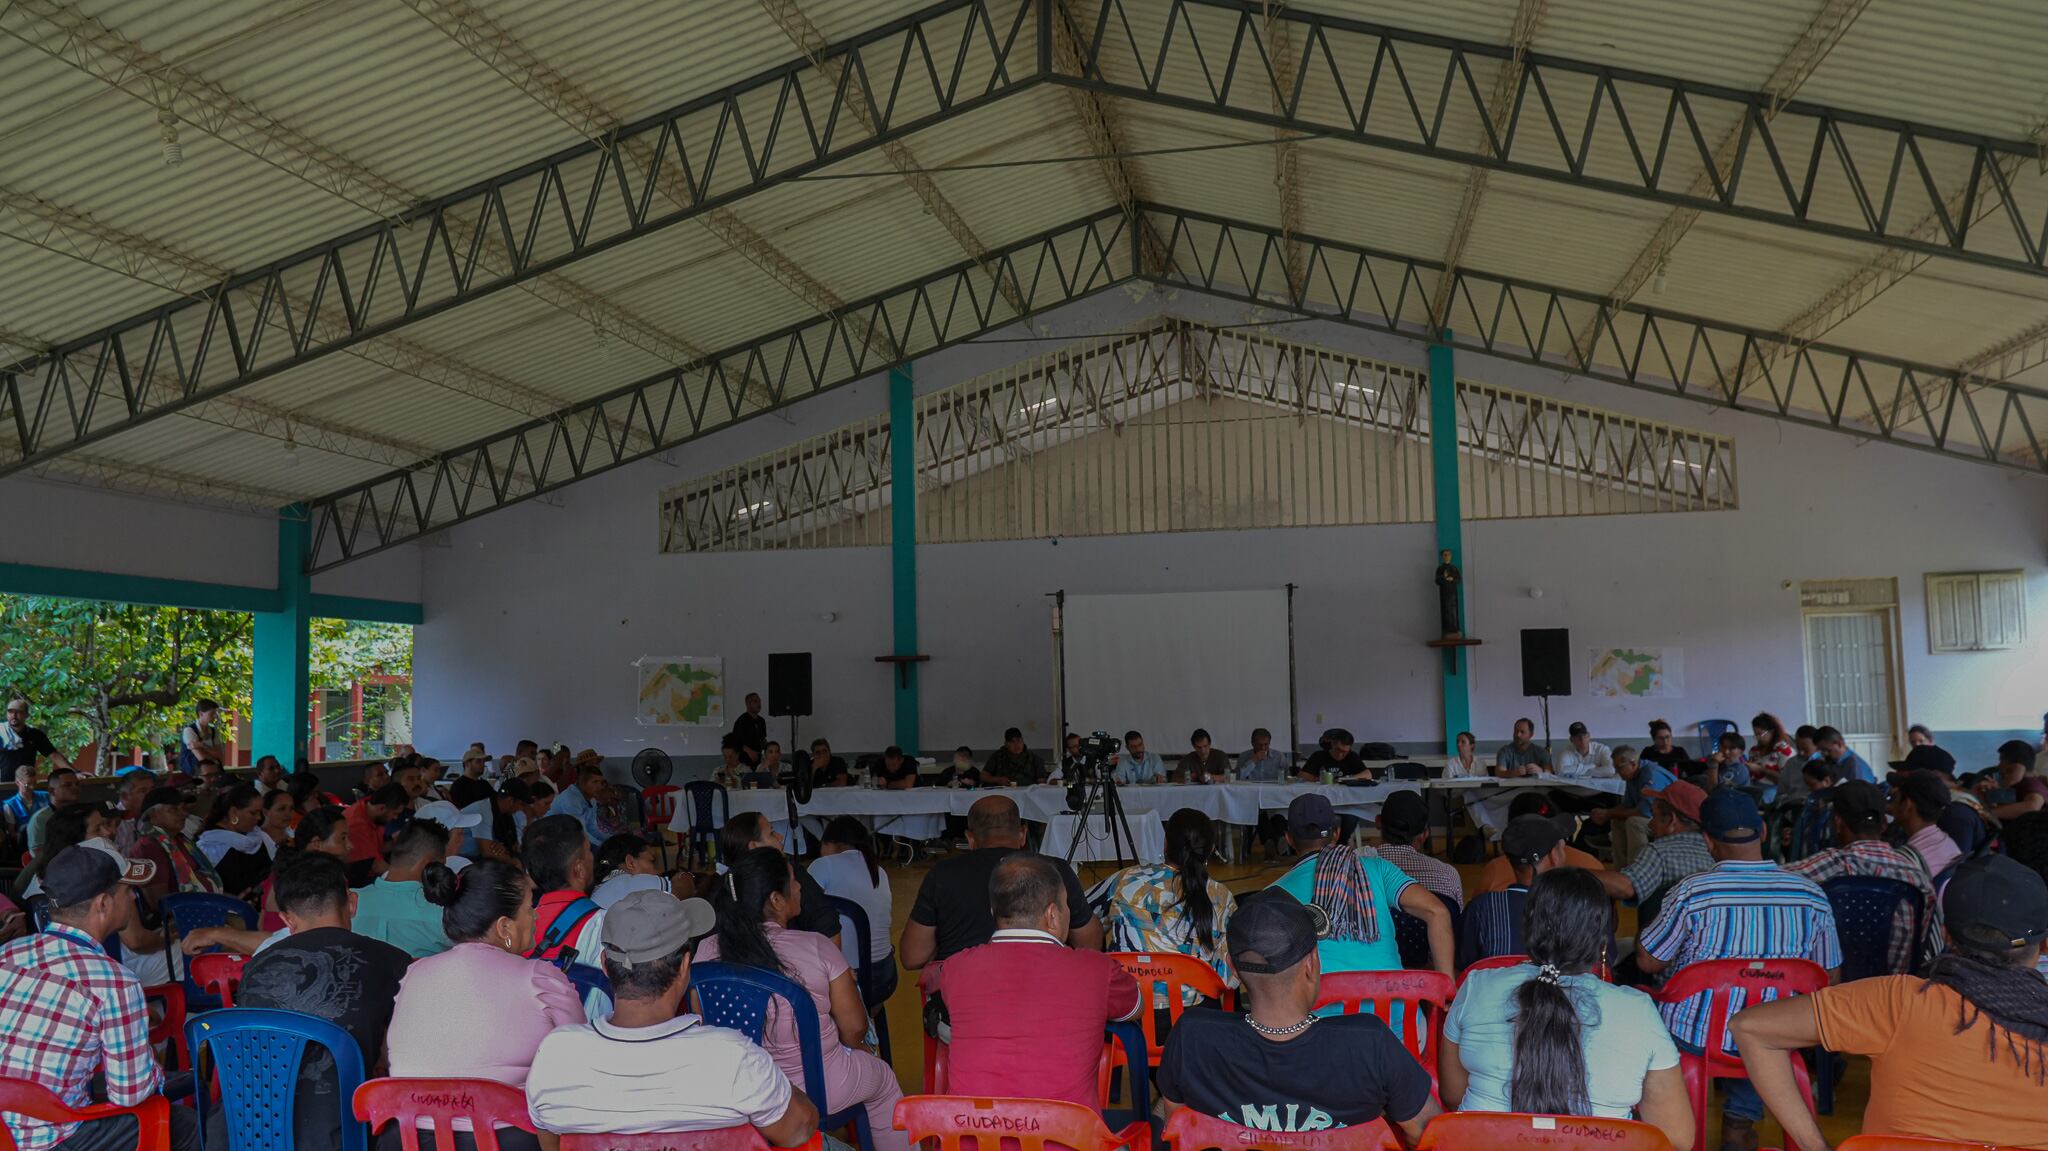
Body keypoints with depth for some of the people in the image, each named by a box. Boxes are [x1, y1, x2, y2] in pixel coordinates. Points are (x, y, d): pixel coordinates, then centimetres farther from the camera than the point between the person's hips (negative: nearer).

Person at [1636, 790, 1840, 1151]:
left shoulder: (1691, 892, -18)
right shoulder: (1812, 895, -9)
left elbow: (1648, 962, -8)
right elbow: (1828, 978, 3)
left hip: (1693, 1038, -2)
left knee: (1645, 1001, 23)